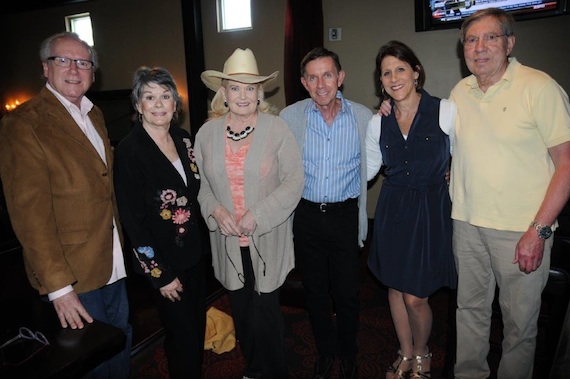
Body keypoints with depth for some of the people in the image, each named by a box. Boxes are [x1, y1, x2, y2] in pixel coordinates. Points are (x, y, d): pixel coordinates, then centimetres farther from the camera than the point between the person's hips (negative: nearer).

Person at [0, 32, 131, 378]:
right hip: (73, 277, -6)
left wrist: (124, 243, 9)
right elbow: (30, 212, -18)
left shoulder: (94, 115, 9)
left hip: (114, 266, 7)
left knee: (121, 349, 21)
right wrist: (58, 285, -18)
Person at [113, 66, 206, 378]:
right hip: (163, 261, -6)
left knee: (198, 328, 20)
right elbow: (132, 220, -16)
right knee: (183, 336, 9)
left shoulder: (183, 139, 2)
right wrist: (160, 274, -14)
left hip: (194, 252, 6)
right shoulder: (128, 151, -16)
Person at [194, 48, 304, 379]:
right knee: (241, 311, 17)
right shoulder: (207, 133, 2)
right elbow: (200, 183, 8)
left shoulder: (277, 128, -7)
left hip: (267, 240, -3)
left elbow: (295, 180, -10)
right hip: (229, 240, 3)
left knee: (266, 311, 5)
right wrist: (216, 210, -11)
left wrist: (258, 215, -18)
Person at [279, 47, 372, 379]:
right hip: (306, 216, 1)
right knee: (315, 292, 16)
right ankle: (326, 352, 41)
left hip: (345, 215, 0)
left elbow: (369, 168, 5)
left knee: (347, 293, 10)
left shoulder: (363, 117, -3)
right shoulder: (289, 117, -3)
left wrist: (363, 221, 2)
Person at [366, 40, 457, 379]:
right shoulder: (378, 122, 3)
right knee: (395, 288, 14)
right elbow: (365, 170, 11)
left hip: (431, 210, -3)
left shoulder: (446, 110, -7)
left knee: (415, 297, 0)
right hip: (392, 210, 4)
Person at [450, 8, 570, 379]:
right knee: (470, 309, 17)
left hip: (521, 229, -4)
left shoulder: (539, 87, -10)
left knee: (520, 320, 10)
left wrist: (538, 230, -17)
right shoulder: (460, 92, 7)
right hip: (467, 223, 5)